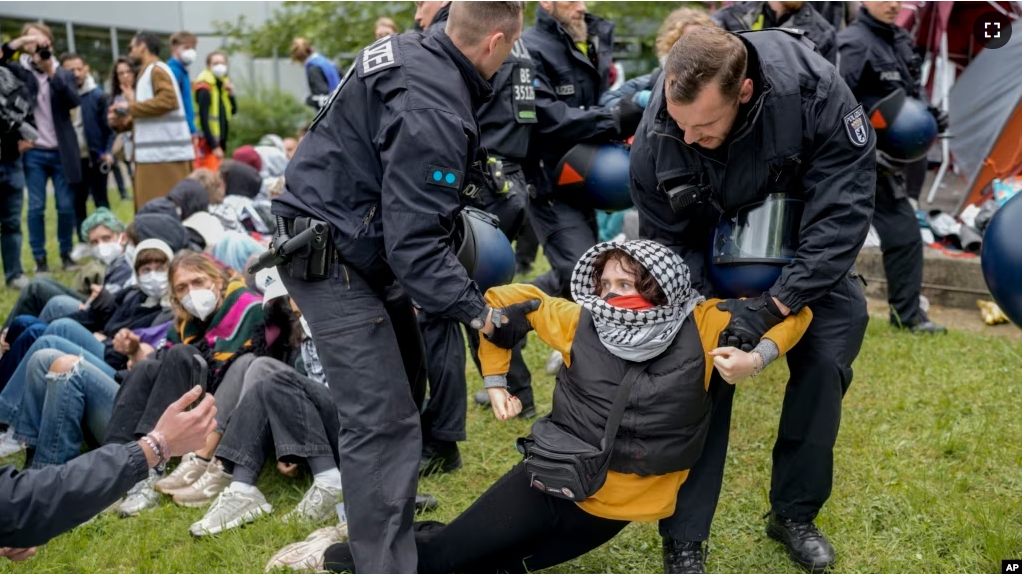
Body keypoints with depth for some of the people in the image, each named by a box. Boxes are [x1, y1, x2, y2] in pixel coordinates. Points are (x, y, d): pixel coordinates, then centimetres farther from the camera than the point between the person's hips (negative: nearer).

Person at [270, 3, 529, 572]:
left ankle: (378, 510, 41)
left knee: (402, 378, 23)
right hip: (331, 259, -11)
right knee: (385, 421, -13)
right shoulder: (431, 112, -28)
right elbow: (415, 245, -30)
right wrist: (478, 311, -28)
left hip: (358, 241, 11)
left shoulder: (414, 51, 2)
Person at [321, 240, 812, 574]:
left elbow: (791, 309, -5)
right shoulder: (579, 321, -8)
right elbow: (503, 301, 4)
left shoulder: (701, 327, -12)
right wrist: (496, 380, 1)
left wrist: (756, 359, -23)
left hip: (619, 507, 0)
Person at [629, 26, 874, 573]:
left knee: (827, 357, -10)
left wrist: (772, 306, -39)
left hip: (807, 244, 1)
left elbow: (841, 214, -33)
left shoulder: (814, 91, -36)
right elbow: (668, 244, -15)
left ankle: (794, 513, 13)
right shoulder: (655, 140, -30)